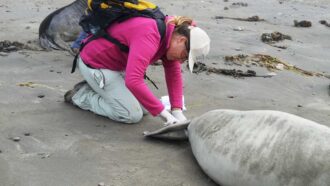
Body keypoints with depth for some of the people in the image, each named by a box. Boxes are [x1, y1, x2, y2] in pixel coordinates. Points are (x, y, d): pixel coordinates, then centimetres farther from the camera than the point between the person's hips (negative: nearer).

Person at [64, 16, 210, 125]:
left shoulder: (171, 34, -5)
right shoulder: (149, 37, -35)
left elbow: (174, 74, 0)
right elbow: (133, 81, -44)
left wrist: (177, 111, -11)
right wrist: (164, 114, -38)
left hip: (115, 64, 9)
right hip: (94, 64, -9)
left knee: (143, 104, 8)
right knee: (132, 115, -10)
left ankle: (95, 87, 17)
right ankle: (81, 95, 4)